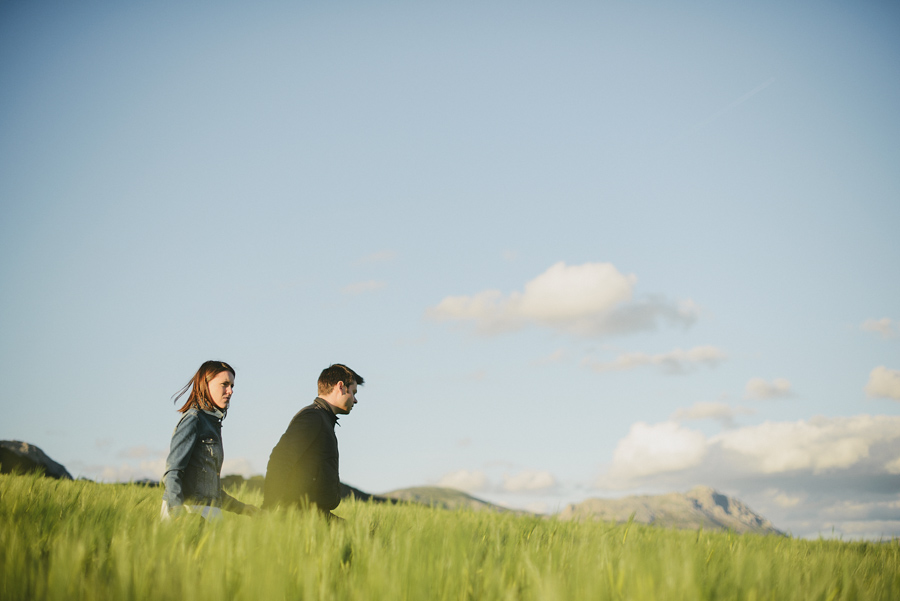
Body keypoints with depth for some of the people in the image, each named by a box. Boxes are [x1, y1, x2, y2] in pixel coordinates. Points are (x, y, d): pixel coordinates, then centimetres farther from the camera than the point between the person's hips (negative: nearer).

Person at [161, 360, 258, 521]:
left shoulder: (213, 423, 20)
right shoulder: (193, 419, -5)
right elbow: (172, 472, -14)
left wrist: (243, 508, 26)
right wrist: (177, 515, -26)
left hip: (206, 512, 8)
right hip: (190, 511, -8)